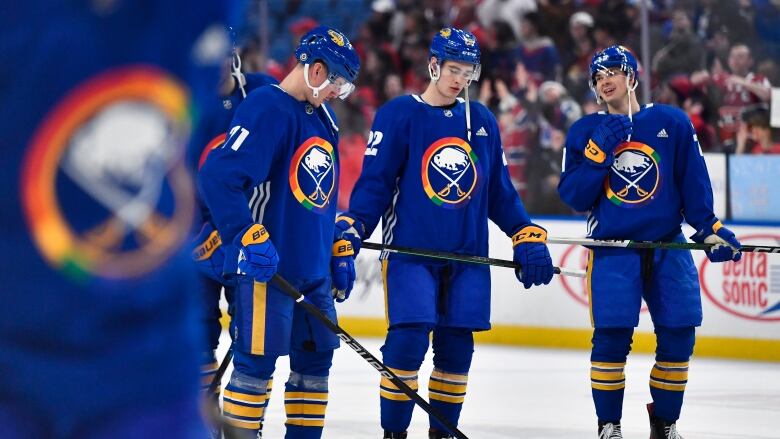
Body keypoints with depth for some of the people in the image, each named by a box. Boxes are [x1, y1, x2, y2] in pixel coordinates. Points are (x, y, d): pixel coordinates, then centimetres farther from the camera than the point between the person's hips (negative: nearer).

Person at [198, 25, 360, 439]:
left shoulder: (322, 118, 16)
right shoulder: (265, 109, -14)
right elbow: (217, 177, -23)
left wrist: (341, 252, 22)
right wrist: (249, 237, -28)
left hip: (312, 268, 9)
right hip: (266, 266, -9)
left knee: (316, 358, 12)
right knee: (257, 361, -7)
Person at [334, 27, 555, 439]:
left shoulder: (482, 121, 10)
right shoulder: (398, 114, -4)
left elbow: (499, 190, 16)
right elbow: (374, 184, -7)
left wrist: (527, 237, 9)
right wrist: (349, 231, -18)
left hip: (467, 255, 4)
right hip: (410, 250, -4)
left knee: (457, 348, 4)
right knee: (408, 341, -14)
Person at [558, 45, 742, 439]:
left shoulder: (673, 123, 3)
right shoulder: (585, 132, 4)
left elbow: (694, 182, 5)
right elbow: (573, 196, -3)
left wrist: (709, 228, -3)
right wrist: (598, 153, -13)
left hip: (667, 248, 1)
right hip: (612, 250, -1)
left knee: (678, 336, -2)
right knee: (611, 337, -11)